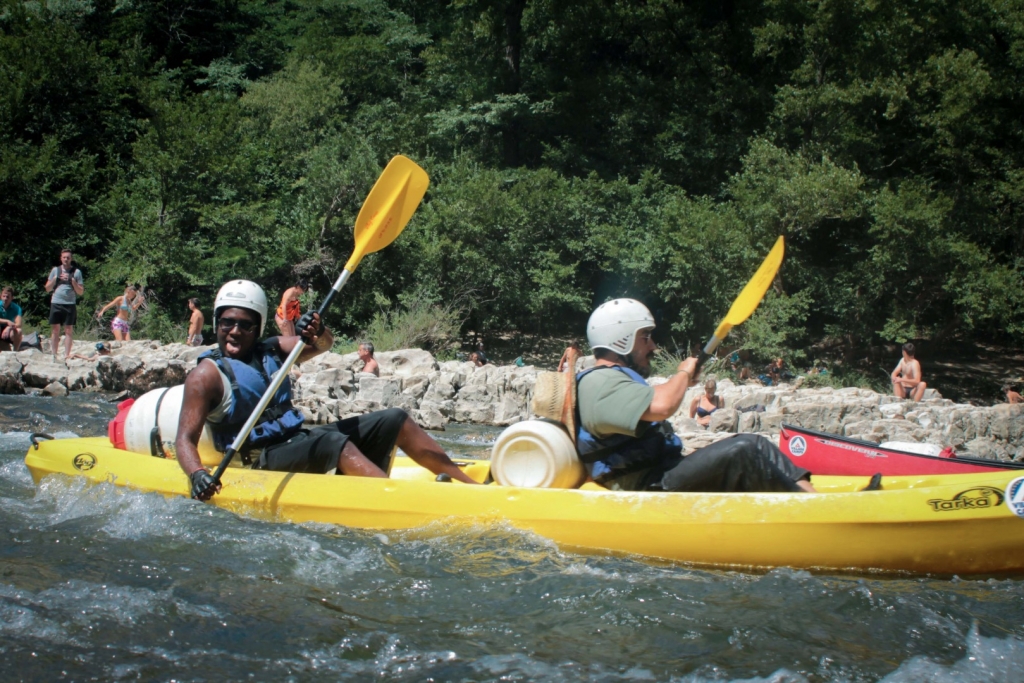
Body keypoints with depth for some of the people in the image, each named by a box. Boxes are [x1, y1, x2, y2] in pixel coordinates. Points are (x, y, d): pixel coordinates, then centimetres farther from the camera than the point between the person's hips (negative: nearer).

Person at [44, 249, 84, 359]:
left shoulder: (76, 272, 7)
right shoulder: (55, 270, 11)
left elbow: (80, 292, 5)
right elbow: (47, 288, 12)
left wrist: (72, 280, -8)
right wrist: (56, 278, -3)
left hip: (70, 304, -1)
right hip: (56, 303, 1)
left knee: (68, 330, -1)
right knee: (55, 330, 3)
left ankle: (66, 356, -1)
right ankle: (54, 355, 7)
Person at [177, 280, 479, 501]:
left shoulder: (270, 351, 12)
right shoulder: (208, 374, -7)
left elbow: (322, 345, -2)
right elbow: (185, 439, -14)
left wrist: (317, 333, -26)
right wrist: (197, 475, -35)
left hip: (300, 441, 8)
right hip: (262, 460, -8)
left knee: (394, 420, 3)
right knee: (334, 442, -36)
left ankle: (469, 484, 2)